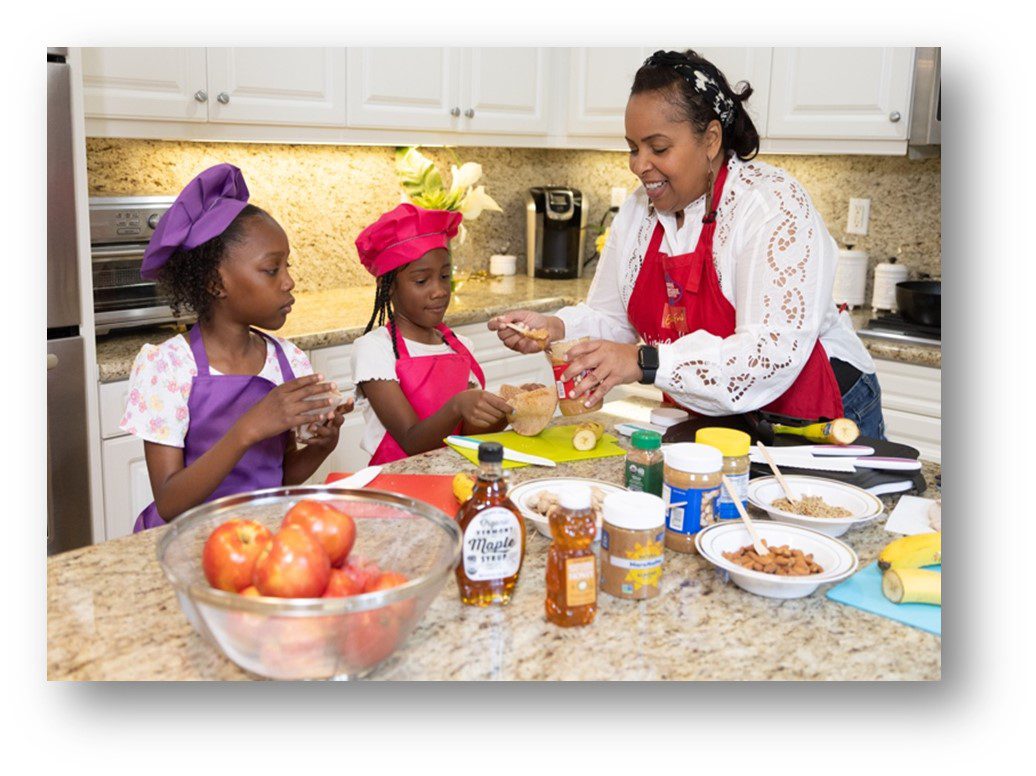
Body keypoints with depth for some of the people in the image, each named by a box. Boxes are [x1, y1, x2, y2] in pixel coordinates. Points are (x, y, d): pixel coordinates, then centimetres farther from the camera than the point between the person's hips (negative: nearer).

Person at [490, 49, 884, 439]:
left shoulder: (773, 205, -18)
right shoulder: (640, 208, 3)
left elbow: (776, 353, -28)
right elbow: (613, 317, 9)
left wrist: (646, 362, -37)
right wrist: (556, 328, -13)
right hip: (705, 421, 7)